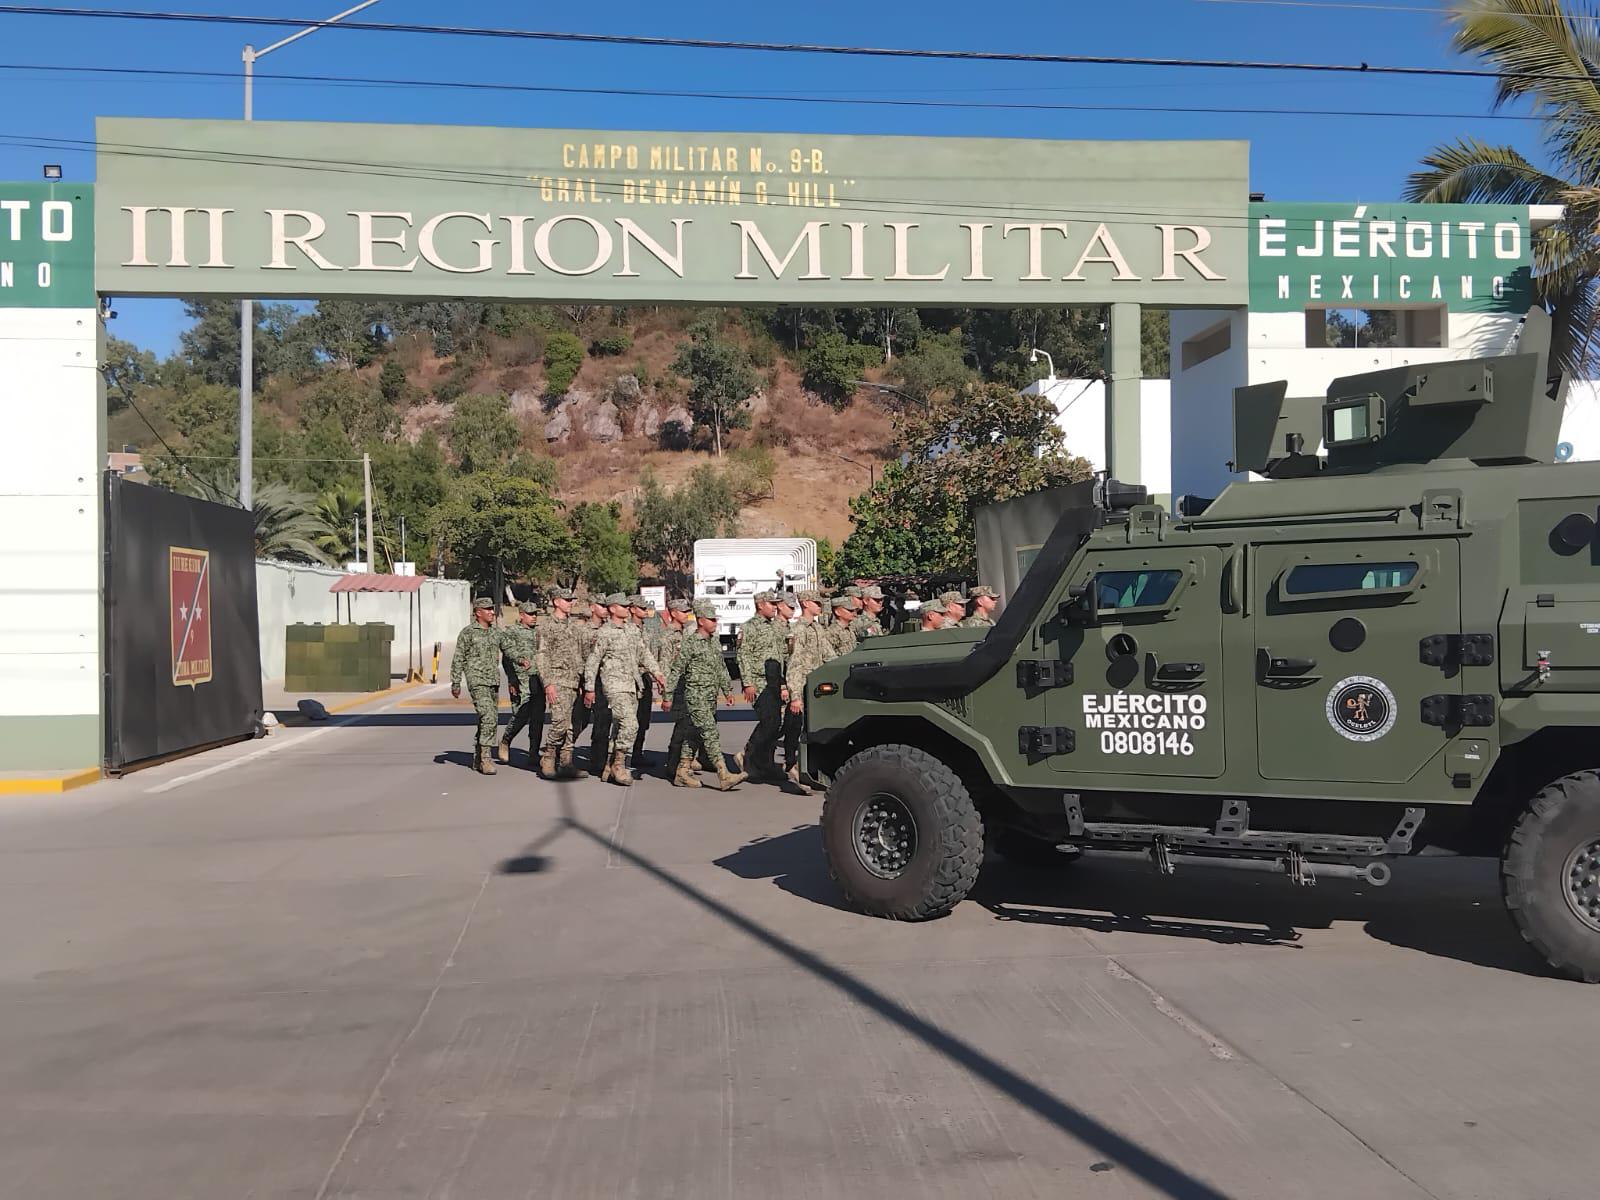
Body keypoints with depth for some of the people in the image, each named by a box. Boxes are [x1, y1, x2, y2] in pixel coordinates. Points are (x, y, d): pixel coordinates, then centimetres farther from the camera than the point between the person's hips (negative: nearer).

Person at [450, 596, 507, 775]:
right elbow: (458, 659, -1)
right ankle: (486, 758, -16)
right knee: (488, 718, -19)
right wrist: (455, 683, -3)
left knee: (492, 720, 9)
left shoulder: (497, 631, 11)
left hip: (494, 681, 6)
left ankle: (477, 759, 21)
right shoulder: (467, 633, -4)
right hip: (477, 681, -6)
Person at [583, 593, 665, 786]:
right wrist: (589, 689, -4)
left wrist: (656, 672, 3)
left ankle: (609, 768, 19)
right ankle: (619, 764, -9)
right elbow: (592, 662, -4)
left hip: (633, 686, 7)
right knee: (629, 723, -20)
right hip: (615, 685, -7)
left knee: (619, 728, 11)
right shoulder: (604, 634, -6)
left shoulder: (631, 630, 14)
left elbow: (644, 653, 17)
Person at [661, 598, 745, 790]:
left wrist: (727, 690, 19)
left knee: (694, 735, 12)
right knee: (710, 733, -13)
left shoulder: (714, 642, 13)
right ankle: (724, 776, -19)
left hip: (711, 697, 8)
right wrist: (667, 696, -8)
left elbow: (722, 668, 22)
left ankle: (682, 773, 20)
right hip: (696, 697, -8)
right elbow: (676, 670, -9)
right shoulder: (690, 643, -10)